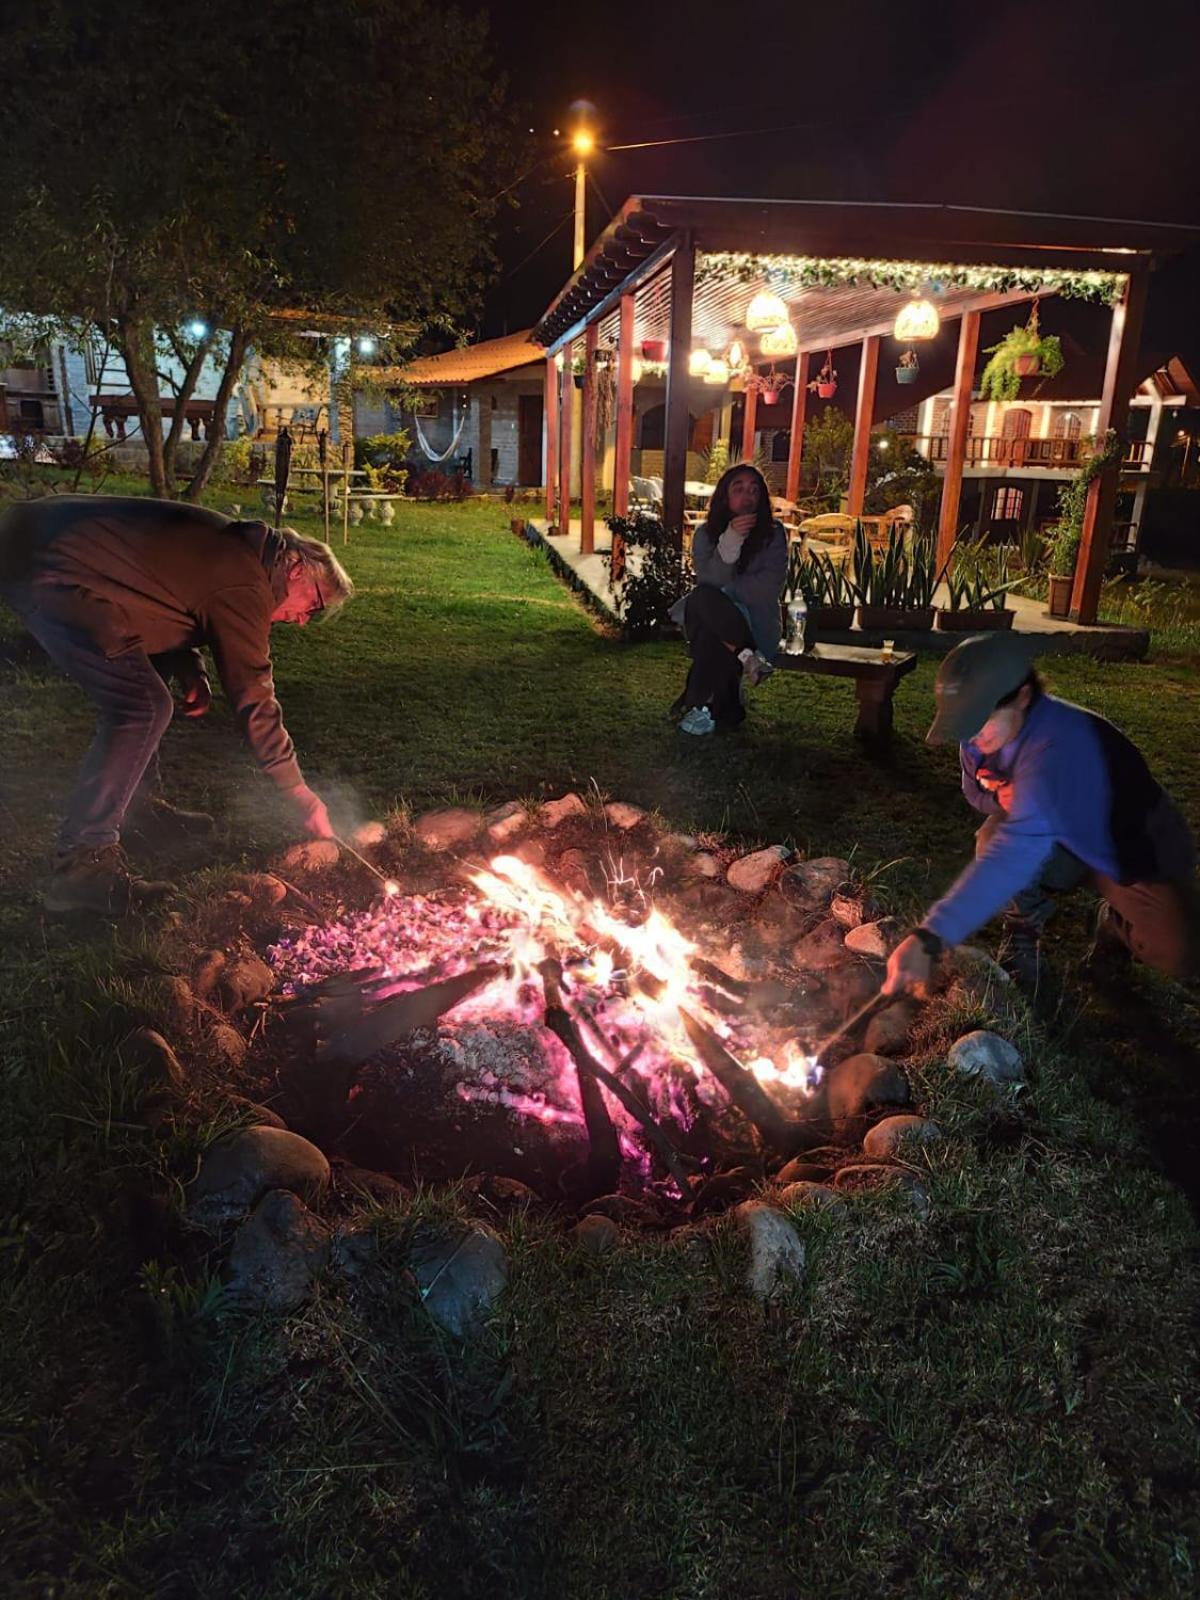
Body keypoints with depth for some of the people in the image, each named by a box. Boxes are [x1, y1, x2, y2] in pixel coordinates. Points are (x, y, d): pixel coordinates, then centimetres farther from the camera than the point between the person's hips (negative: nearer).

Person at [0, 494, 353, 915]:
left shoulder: (232, 547, 13)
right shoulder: (244, 588, -15)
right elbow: (254, 700, -14)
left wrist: (191, 670, 8)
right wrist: (300, 794, -7)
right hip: (48, 576, -11)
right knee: (143, 709, -16)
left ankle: (131, 803, 29)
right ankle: (82, 865, -15)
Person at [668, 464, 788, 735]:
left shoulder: (773, 534, 1)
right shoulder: (706, 533, 5)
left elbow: (768, 590, -11)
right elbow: (707, 583, -11)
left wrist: (722, 590, -11)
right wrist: (730, 541, -24)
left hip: (754, 625, -2)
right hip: (713, 619, 2)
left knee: (710, 633, -35)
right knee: (703, 599, -34)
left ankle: (702, 703, -17)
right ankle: (747, 657, -25)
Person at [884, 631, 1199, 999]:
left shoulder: (1057, 746, -41)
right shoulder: (980, 738, -17)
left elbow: (1016, 852, -53)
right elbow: (977, 790, 7)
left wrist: (931, 937, -61)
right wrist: (1003, 799, -21)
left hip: (1136, 848, -4)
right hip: (1067, 842, 4)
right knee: (994, 836, -28)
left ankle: (1116, 920, 13)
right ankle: (1024, 932, 1)